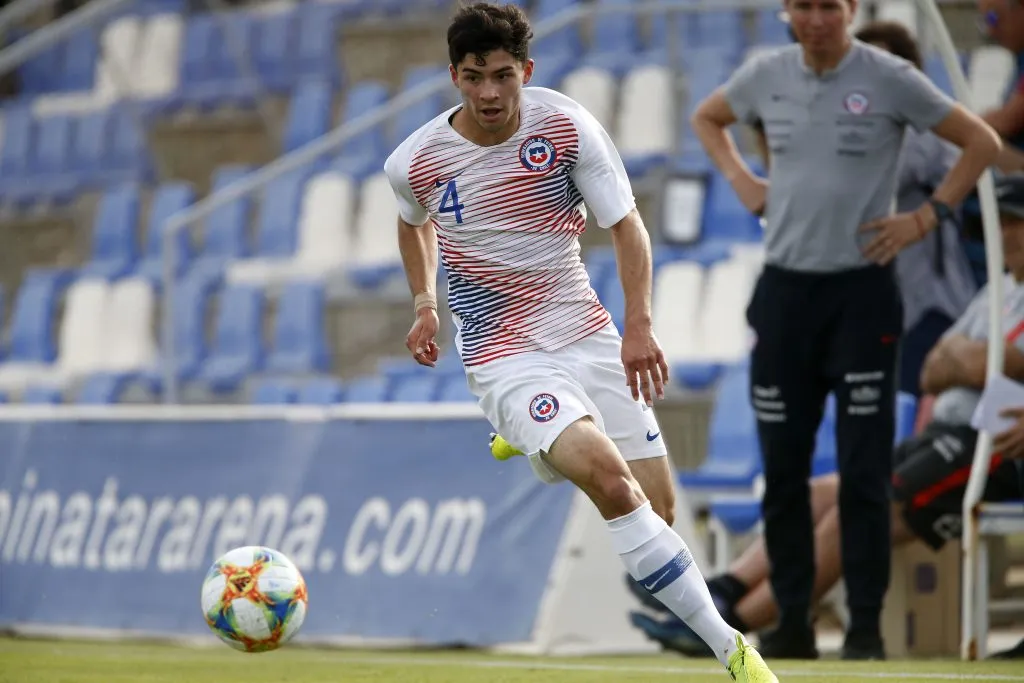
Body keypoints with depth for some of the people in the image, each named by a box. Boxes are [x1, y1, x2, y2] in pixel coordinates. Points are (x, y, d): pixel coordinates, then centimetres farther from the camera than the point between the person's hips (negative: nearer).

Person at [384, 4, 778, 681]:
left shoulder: (566, 125, -8)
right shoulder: (415, 161, -6)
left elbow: (627, 224, -4)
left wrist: (640, 324, -15)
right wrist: (424, 303, 15)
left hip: (589, 337, 3)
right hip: (505, 361, -3)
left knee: (657, 507, 1)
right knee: (607, 475, -27)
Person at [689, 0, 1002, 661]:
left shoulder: (889, 79, -8)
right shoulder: (767, 75, 4)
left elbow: (981, 142, -3)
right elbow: (707, 119, 25)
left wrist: (927, 217, -7)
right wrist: (741, 180, 9)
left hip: (862, 290, -4)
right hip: (785, 288, 4)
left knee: (863, 472, -3)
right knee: (782, 468, 6)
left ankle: (866, 629, 3)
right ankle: (792, 621, 15)